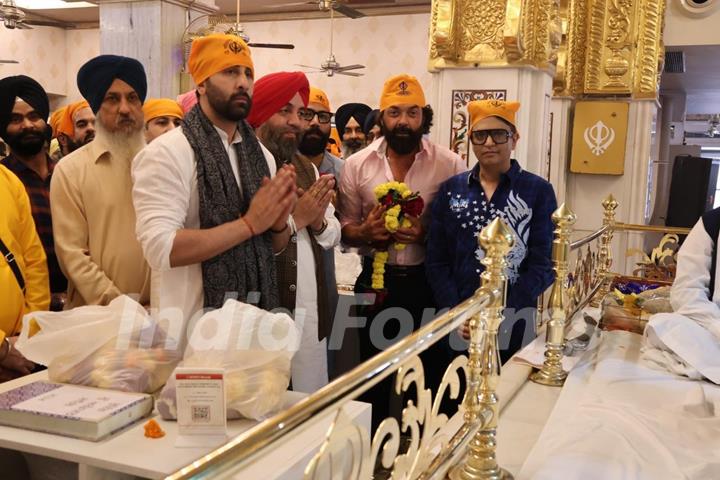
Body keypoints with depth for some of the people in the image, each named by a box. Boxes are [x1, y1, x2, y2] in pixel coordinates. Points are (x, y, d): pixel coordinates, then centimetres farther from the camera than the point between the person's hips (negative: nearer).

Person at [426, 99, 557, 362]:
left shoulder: (539, 191, -1)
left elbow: (543, 265, -6)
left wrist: (500, 314, -16)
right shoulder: (450, 190, 5)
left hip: (513, 326, -2)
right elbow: (436, 261, 3)